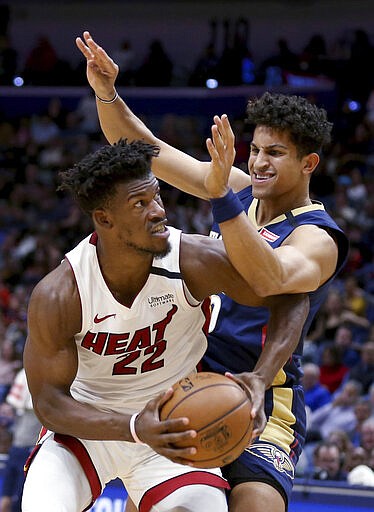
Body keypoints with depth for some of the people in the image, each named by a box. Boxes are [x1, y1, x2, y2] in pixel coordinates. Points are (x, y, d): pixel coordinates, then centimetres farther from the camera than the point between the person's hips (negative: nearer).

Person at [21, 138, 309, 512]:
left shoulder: (196, 262, -22)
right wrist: (134, 429, -37)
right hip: (87, 425, -1)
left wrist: (261, 382, -25)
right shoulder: (56, 296, -25)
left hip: (175, 425, 2)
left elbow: (291, 296, -9)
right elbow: (49, 403, -21)